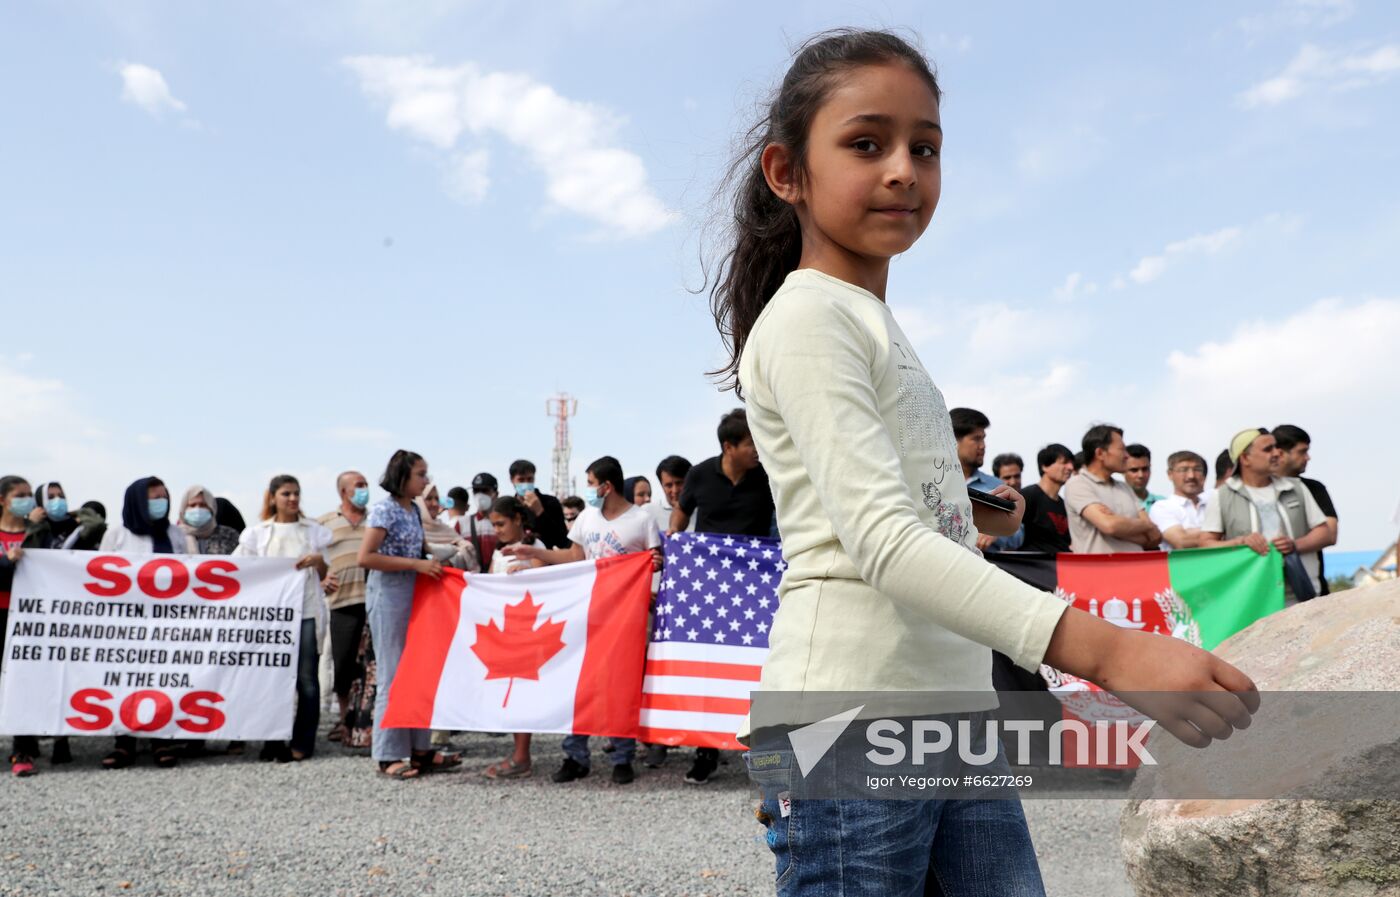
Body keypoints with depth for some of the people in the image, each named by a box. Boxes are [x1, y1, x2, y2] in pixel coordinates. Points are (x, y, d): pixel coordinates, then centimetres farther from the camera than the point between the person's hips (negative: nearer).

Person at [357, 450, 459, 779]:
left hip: (415, 595, 8)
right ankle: (389, 756, 5)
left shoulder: (414, 511, 12)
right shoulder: (384, 510, -11)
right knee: (393, 675, -3)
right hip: (389, 595, -8)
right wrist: (416, 564, -19)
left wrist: (432, 564, 4)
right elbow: (365, 557, -18)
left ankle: (419, 749, 15)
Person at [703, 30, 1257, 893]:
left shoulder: (877, 326, 17)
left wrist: (971, 516, 8)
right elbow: (879, 539, -23)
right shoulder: (806, 317, -10)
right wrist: (1102, 649, -30)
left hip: (957, 716, 8)